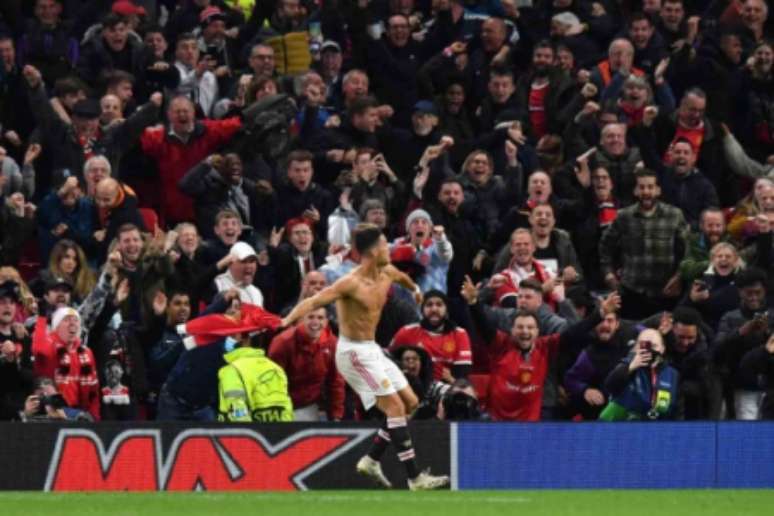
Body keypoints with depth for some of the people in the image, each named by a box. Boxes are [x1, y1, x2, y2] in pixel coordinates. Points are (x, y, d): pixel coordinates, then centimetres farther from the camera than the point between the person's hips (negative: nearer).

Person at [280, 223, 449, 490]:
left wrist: (415, 289, 53)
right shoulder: (351, 283, -20)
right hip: (355, 352, -9)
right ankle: (415, 478, -13)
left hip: (372, 350, 9)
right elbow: (314, 301, -28)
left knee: (409, 402, 9)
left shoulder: (387, 273, 5)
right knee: (395, 407, -13)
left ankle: (372, 459, 14)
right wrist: (286, 320, -45)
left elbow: (402, 277, 30)